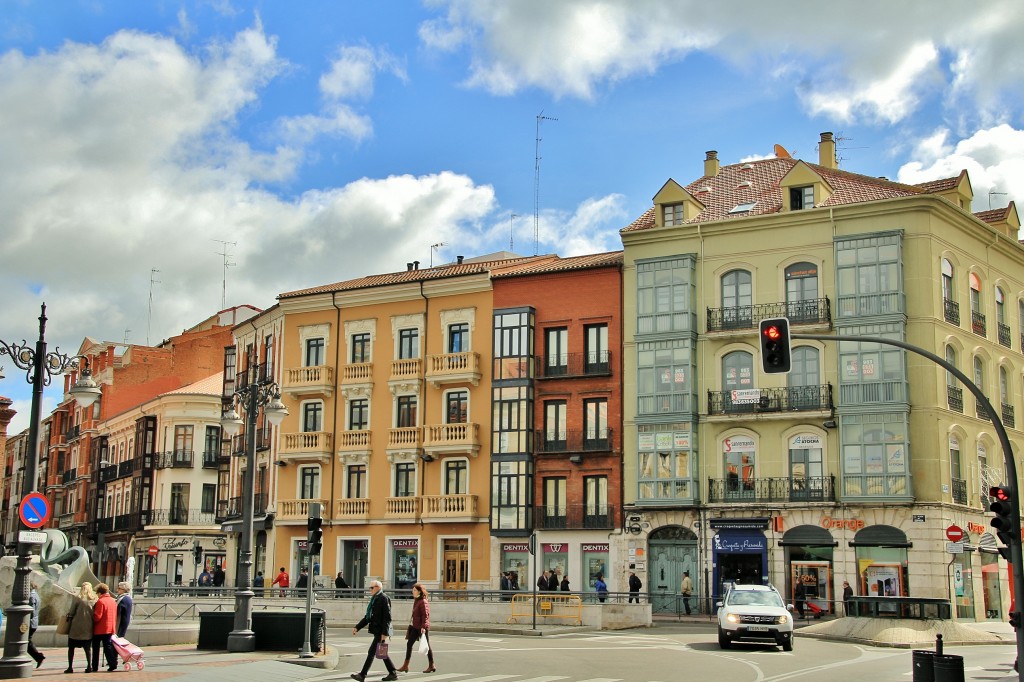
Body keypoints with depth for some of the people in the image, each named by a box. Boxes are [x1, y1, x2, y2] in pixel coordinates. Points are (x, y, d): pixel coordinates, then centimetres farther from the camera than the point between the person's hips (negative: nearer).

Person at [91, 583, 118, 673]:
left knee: (96, 648, 6)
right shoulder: (113, 601, 7)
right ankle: (112, 664, -1)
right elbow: (115, 615, 13)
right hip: (110, 628, 6)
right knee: (108, 646, 10)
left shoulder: (100, 601, -16)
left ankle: (95, 667, 10)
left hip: (99, 629, -6)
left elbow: (97, 616, -19)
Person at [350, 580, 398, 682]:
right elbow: (367, 617, 19)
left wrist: (385, 633, -22)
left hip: (381, 631, -9)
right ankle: (393, 673, 20)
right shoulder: (374, 599, 15)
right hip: (377, 631, 9)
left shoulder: (384, 598, -13)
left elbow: (387, 617, -18)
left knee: (371, 652, -7)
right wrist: (357, 627, 12)